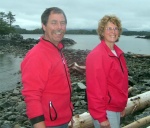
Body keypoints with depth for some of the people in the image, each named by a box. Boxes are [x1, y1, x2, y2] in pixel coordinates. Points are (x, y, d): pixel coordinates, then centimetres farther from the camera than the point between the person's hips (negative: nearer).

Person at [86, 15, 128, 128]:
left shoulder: (118, 53, 7)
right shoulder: (96, 55, -19)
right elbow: (95, 89, -21)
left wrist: (122, 105, 16)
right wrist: (101, 116, -20)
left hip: (116, 108, 8)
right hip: (106, 110, -8)